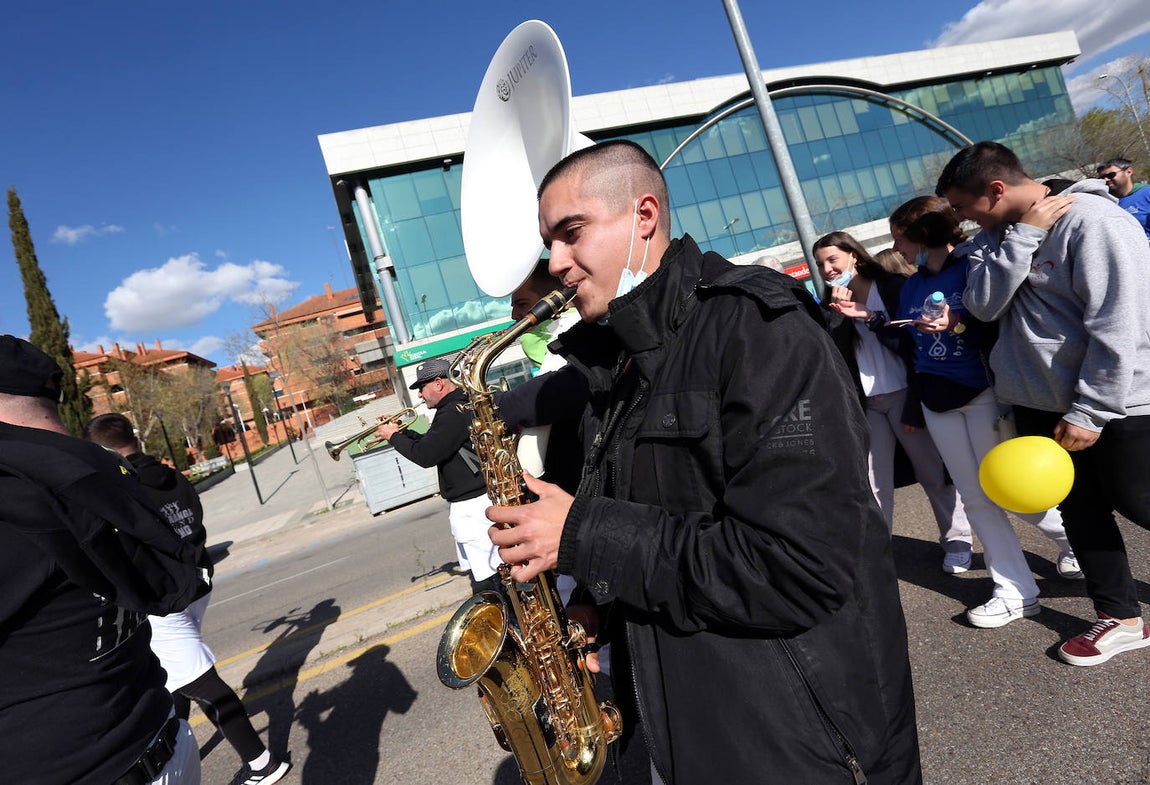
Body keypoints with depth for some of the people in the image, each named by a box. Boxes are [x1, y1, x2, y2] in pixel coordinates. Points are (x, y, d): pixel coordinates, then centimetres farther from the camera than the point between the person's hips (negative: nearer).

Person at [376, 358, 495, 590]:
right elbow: (432, 445, 23)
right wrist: (402, 432, 12)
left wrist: (394, 437, -7)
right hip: (465, 503, 11)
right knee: (478, 571, 19)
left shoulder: (454, 412, -19)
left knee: (486, 578, -7)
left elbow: (425, 456, -23)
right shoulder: (458, 406, 15)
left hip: (471, 505, -11)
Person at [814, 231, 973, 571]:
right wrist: (837, 312, -12)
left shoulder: (894, 287, -1)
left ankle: (956, 541, 24)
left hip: (904, 395, -3)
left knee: (934, 473, 7)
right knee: (873, 485, 3)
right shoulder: (833, 304, 10)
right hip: (865, 403, 3)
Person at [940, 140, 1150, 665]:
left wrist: (1091, 413, -20)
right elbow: (982, 304, -10)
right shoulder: (998, 233, 4)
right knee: (1080, 508, 13)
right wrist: (1023, 235, -18)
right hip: (1040, 403, 7)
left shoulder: (1094, 223, -18)